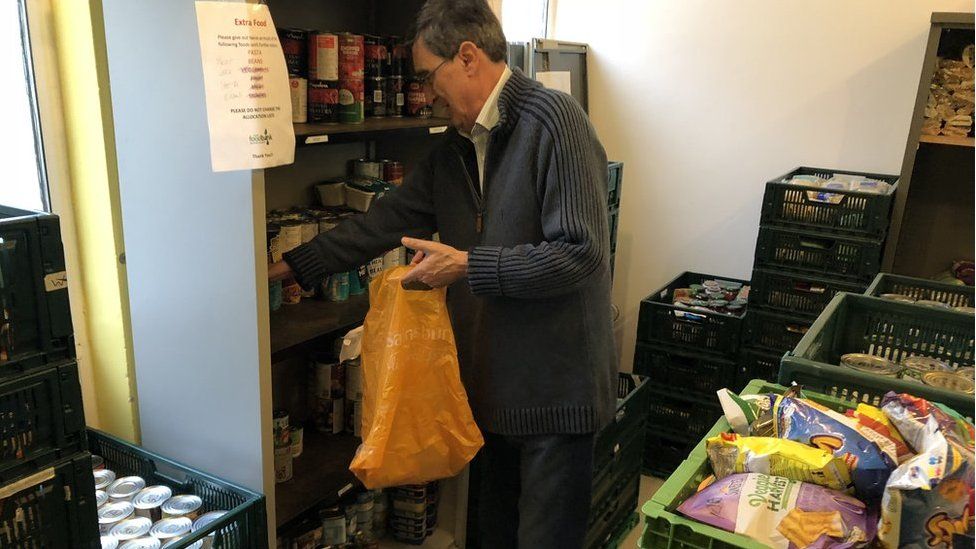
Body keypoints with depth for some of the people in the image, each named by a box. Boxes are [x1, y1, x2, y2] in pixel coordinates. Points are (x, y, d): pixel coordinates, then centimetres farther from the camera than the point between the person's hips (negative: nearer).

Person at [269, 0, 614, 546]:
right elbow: (383, 222, 11)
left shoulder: (553, 118, -16)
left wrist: (467, 266, -18)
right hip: (495, 379, 8)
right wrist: (292, 266, 10)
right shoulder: (455, 148, 10)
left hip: (554, 387, -8)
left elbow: (579, 252, -22)